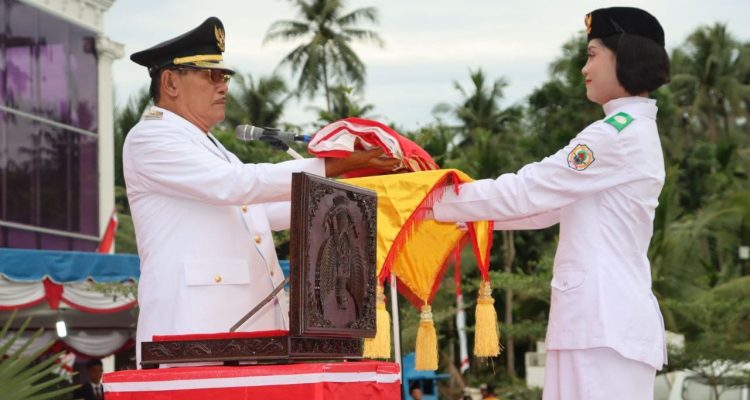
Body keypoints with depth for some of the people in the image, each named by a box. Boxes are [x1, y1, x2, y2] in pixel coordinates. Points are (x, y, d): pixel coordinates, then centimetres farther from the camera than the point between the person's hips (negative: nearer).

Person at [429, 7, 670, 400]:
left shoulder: (621, 134, -10)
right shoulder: (636, 133, 21)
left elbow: (527, 190, -10)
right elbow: (553, 205, 26)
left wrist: (436, 204, -1)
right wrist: (475, 214, 23)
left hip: (604, 322, -10)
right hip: (602, 317, 10)